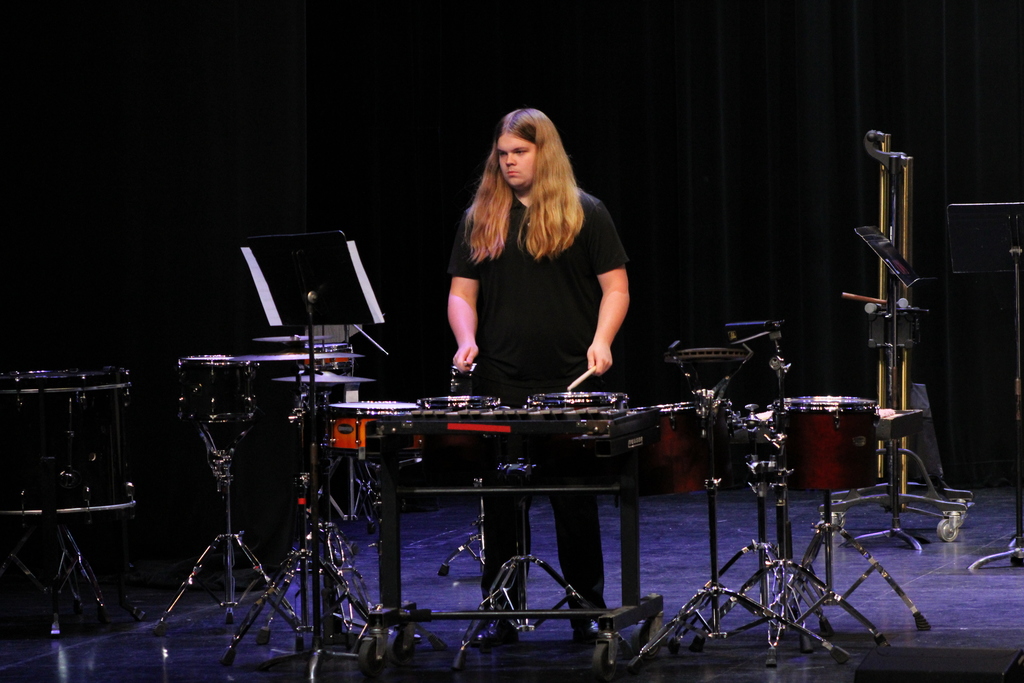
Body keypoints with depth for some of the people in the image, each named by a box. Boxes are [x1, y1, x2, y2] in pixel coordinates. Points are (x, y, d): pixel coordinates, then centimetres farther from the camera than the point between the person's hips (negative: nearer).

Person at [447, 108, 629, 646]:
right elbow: (461, 293, 11)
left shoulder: (583, 213, 3)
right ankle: (500, 614, 11)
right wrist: (467, 340, -8)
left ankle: (588, 613, 13)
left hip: (570, 383, -2)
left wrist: (601, 340, -15)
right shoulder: (480, 218, 11)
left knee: (575, 501, 3)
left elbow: (616, 287, 2)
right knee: (500, 502, 3)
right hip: (499, 386, 2)